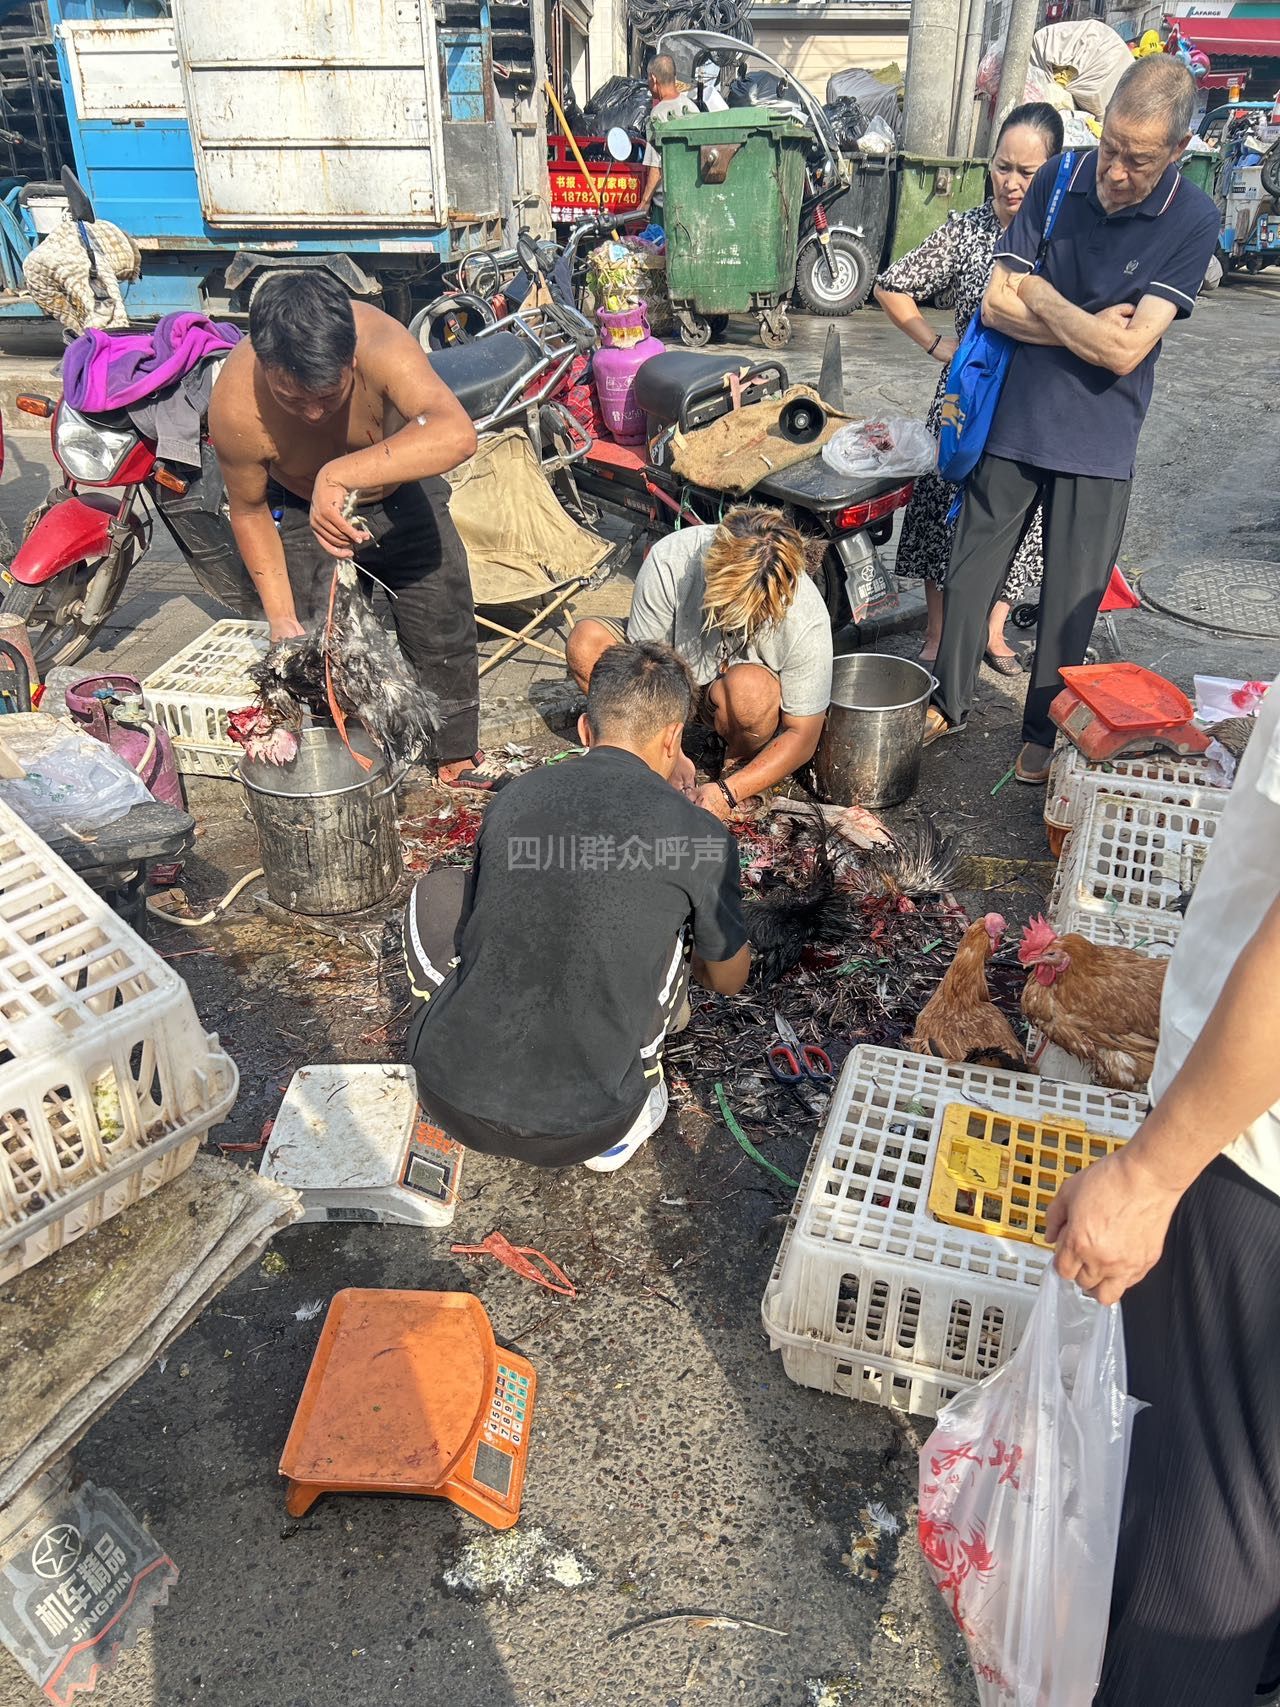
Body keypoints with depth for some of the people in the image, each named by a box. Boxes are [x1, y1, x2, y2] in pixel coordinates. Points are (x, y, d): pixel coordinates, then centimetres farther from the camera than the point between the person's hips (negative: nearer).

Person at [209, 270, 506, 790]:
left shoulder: (379, 340, -39)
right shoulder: (235, 405, -33)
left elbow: (456, 433, -56)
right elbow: (249, 512, -15)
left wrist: (341, 473, -63)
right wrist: (281, 618, -19)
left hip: (400, 495, 1)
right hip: (299, 512, 0)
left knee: (446, 633, 7)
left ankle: (459, 757, 29)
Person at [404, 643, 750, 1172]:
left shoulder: (514, 797, 6)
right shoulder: (698, 835, -4)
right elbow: (730, 979, 15)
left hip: (447, 1095, 3)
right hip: (575, 1132, -2)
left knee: (436, 895, 19)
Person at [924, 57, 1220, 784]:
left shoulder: (1195, 220, -12)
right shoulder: (1061, 180, -4)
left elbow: (1126, 351, -19)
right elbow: (996, 305, -6)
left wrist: (1040, 296, -12)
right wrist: (1088, 328, -15)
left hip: (1100, 440, -2)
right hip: (1015, 418, 2)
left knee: (1071, 603, 7)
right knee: (970, 573, 10)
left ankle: (1043, 734, 25)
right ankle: (948, 704, 29)